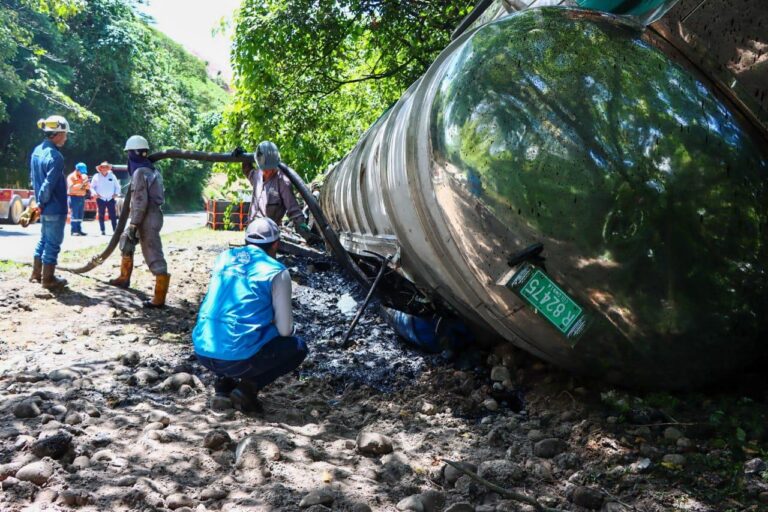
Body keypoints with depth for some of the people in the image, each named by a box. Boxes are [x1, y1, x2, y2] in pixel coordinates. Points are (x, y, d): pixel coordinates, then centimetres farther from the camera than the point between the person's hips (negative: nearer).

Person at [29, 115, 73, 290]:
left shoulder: (37, 151, 7)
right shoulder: (55, 156, -23)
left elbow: (33, 178, 14)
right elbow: (49, 185, -25)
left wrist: (40, 201, 18)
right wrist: (42, 203, -10)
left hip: (45, 207, 9)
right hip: (55, 208, -9)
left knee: (44, 240, 21)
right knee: (53, 243, 2)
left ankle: (36, 273, 30)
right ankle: (48, 279, 11)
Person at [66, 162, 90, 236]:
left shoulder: (84, 176, 13)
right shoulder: (71, 177, -6)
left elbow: (88, 187, 12)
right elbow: (71, 187, -18)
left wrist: (86, 184, -11)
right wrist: (82, 184, -25)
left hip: (82, 197, 6)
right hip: (73, 197, -6)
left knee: (80, 215, 6)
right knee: (74, 215, -10)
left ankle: (79, 230, 9)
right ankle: (73, 231, -10)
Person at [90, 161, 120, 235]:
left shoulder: (112, 176, 8)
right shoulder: (96, 176, 5)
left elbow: (117, 186, 14)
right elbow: (92, 187, 8)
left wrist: (116, 193, 0)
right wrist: (94, 193, -8)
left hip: (110, 199, 0)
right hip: (100, 199, 0)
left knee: (113, 215, -4)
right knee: (101, 215, 3)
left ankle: (115, 230, -3)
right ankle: (102, 230, 8)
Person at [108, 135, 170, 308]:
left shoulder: (140, 172, -15)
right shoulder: (151, 170, 13)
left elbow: (140, 202, -21)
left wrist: (133, 224, -18)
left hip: (147, 219, -10)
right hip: (152, 215, 10)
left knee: (154, 257, -9)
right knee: (125, 240, 28)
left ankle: (159, 298, -9)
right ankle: (124, 278, 38)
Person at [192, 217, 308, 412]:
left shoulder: (224, 258, 13)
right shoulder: (276, 272, -3)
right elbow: (285, 329, -2)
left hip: (202, 352, 6)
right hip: (240, 357, -6)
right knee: (298, 347, 17)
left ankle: (225, 380, 14)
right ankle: (248, 387, -1)